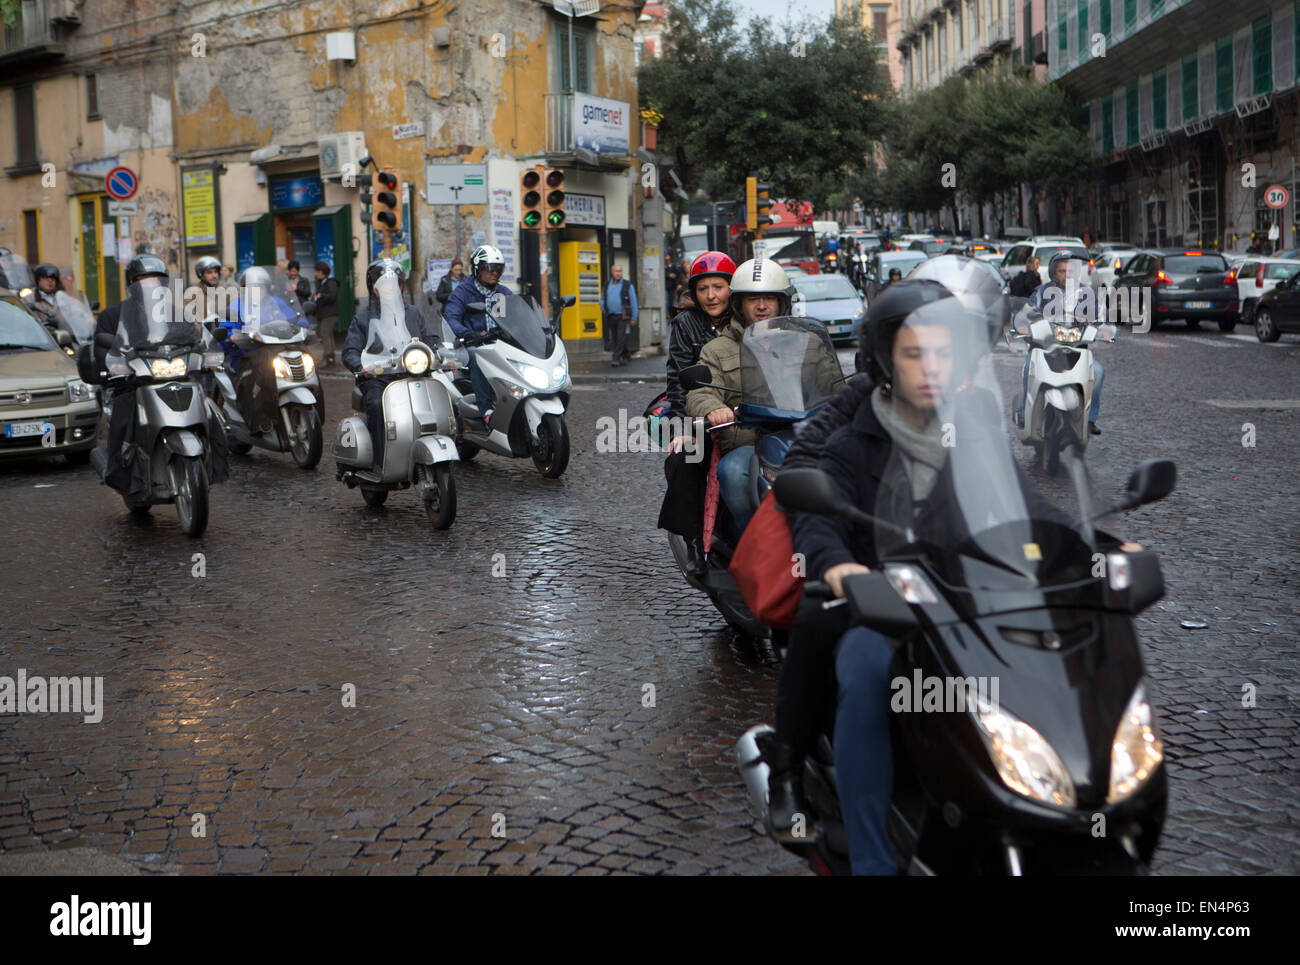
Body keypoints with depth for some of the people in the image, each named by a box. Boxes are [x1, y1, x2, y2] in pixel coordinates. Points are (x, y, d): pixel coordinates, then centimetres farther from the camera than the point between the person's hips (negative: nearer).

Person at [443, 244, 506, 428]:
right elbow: (451, 318, -10)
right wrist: (468, 334, -31)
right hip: (472, 344, -4)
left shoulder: (504, 294, 22)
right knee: (475, 354, -39)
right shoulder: (462, 292, 6)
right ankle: (486, 410, -46)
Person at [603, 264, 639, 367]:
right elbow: (602, 299, 23)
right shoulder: (607, 285, 12)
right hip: (611, 316, 5)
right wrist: (602, 305, -1)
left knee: (621, 338, -13)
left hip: (623, 316, -5)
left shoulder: (628, 285, 0)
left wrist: (634, 318, -4)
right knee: (616, 338, 10)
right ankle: (626, 357, 23)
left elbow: (633, 303, 0)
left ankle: (616, 358, -16)